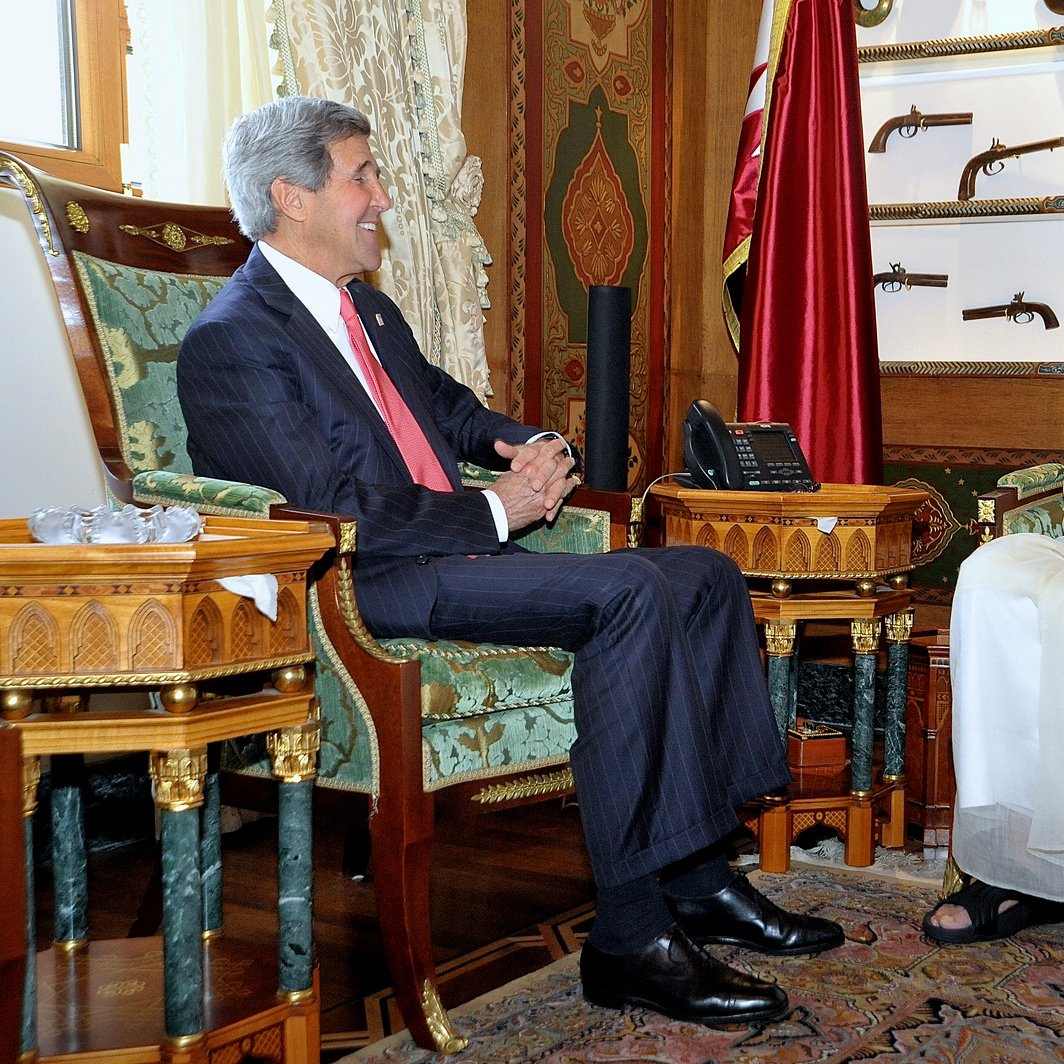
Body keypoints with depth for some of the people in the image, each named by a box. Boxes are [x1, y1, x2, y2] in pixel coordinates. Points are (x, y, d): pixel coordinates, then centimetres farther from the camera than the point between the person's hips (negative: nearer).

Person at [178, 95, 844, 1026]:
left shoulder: (369, 310, 21)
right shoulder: (232, 341, -9)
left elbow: (456, 412, 26)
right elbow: (334, 515, -18)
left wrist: (540, 453, 3)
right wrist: (494, 511, -12)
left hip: (462, 556, 10)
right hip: (370, 591, -10)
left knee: (704, 575, 0)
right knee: (630, 592, -28)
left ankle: (699, 881, -1)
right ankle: (631, 938, -25)